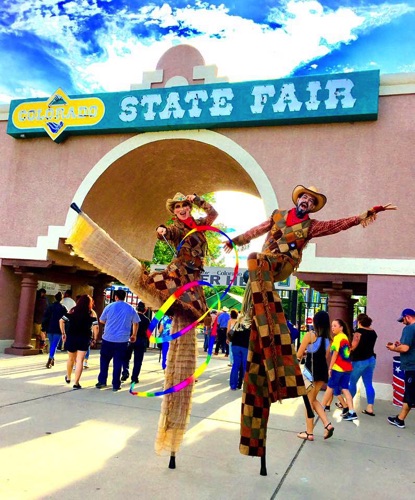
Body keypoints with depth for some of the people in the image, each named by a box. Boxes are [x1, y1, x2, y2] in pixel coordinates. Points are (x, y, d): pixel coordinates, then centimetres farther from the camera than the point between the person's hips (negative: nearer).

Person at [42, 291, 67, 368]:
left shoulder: (50, 307, 3)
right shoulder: (63, 308, -5)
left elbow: (45, 318, 2)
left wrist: (44, 329, 6)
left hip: (49, 329, 4)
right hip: (58, 330, -3)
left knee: (51, 345, 18)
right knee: (54, 345, -3)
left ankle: (52, 360, 28)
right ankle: (49, 362, -14)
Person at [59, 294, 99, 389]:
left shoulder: (73, 311, 6)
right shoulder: (92, 313, -2)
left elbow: (61, 321, 1)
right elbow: (96, 327, -10)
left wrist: (63, 334, 8)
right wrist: (94, 339, 1)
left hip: (71, 337, 3)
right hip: (84, 339, -3)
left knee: (71, 358, 21)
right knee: (80, 360, 0)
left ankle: (68, 377, 40)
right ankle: (76, 383, -3)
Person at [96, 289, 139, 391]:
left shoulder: (110, 306, -2)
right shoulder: (131, 309, 2)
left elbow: (101, 320, 8)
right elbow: (136, 323, 7)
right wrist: (134, 335, 20)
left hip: (108, 339, -1)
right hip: (123, 340, 1)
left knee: (104, 360, 15)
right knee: (118, 363, 5)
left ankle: (102, 381, 15)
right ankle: (116, 385, 7)